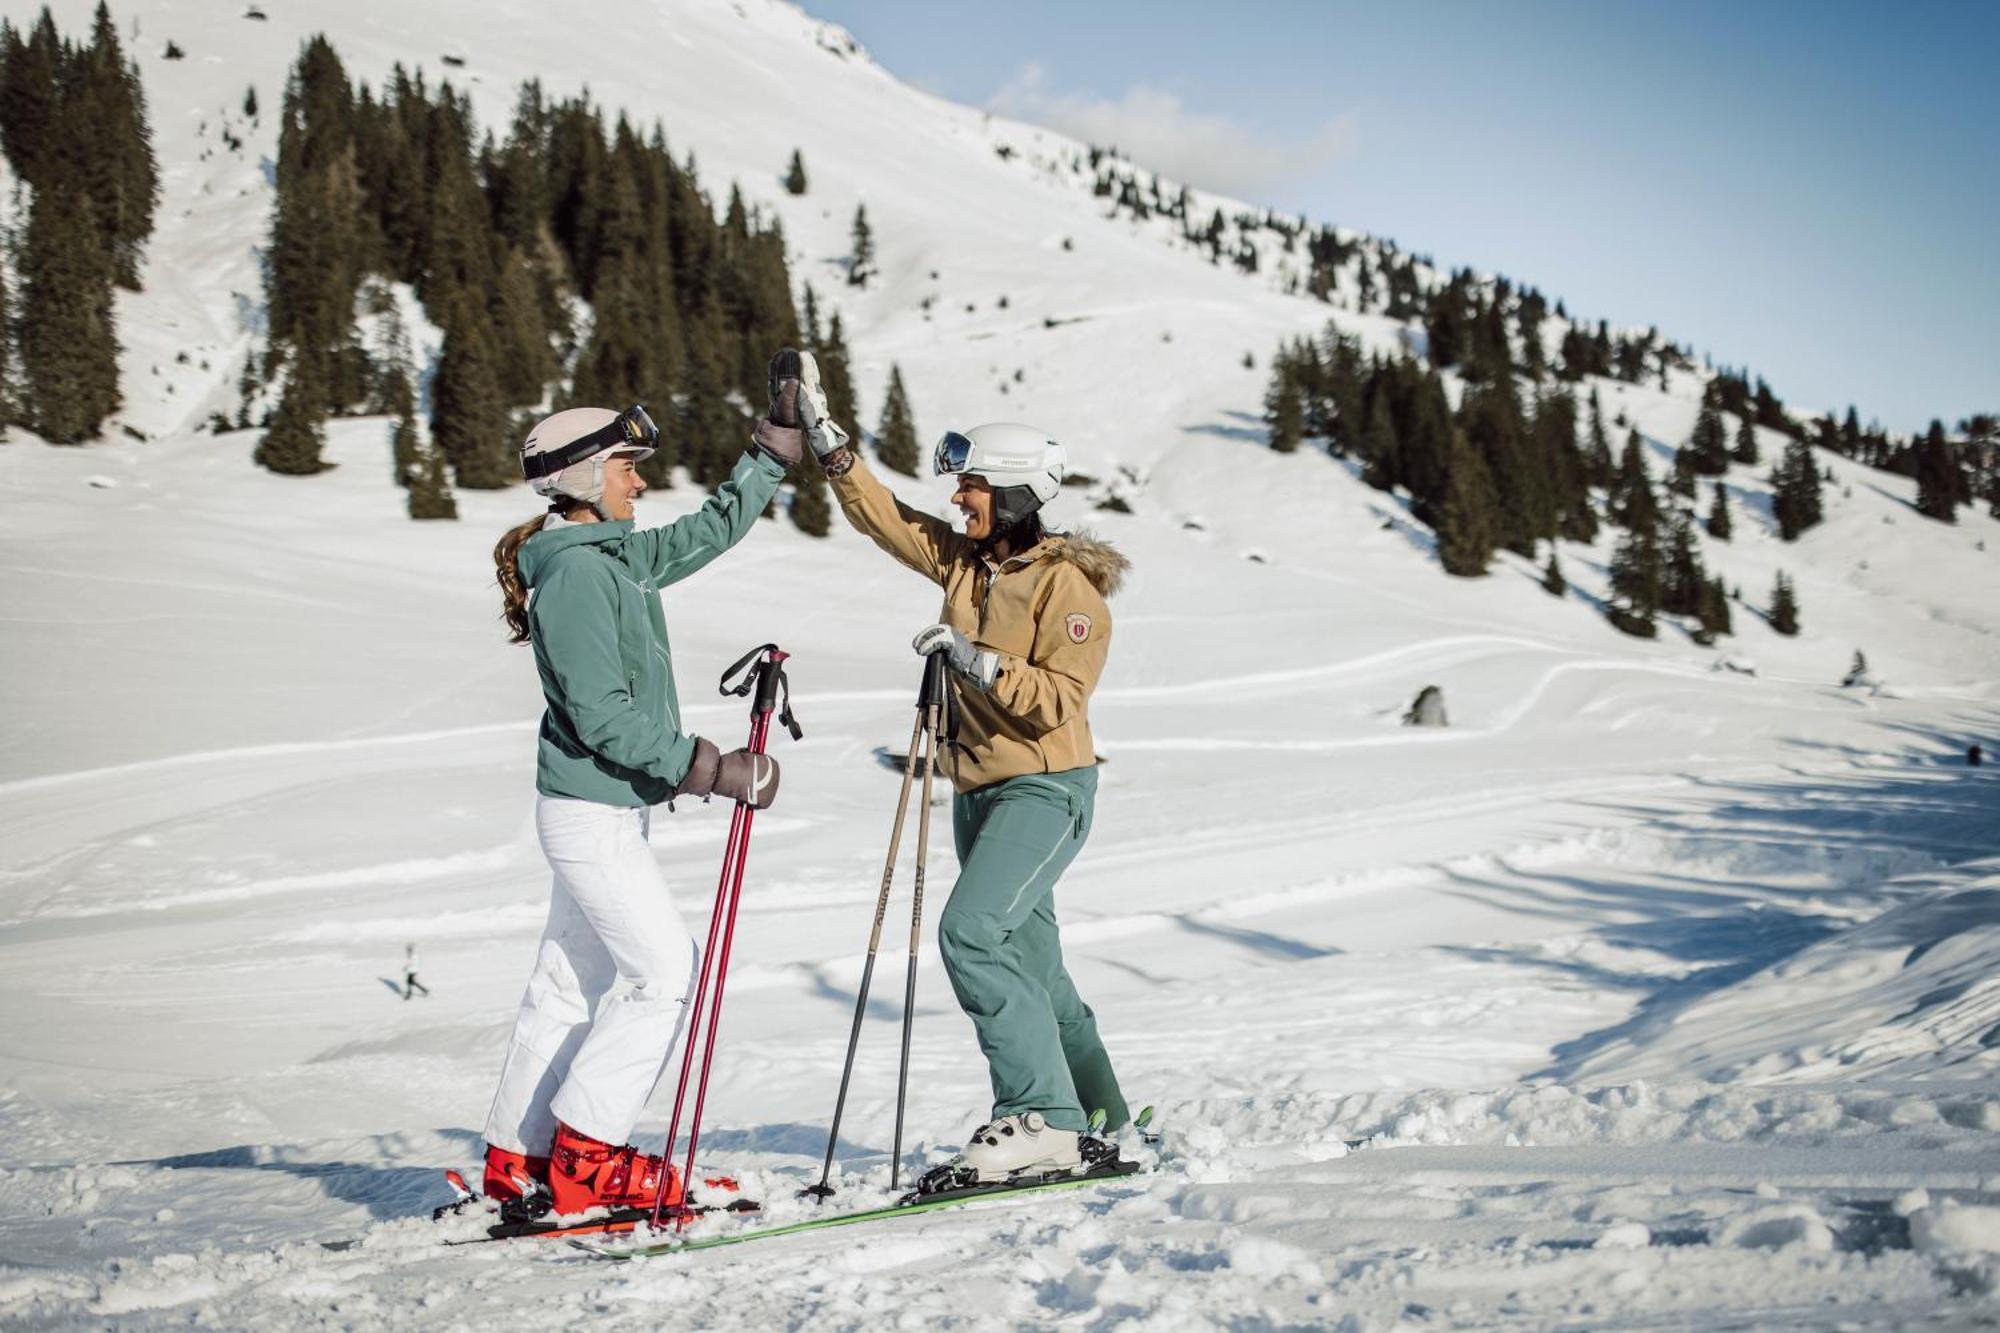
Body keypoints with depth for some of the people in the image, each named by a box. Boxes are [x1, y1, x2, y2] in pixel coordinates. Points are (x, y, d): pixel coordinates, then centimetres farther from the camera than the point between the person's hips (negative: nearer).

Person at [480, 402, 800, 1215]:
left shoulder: (618, 558, 10)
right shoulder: (576, 573, -18)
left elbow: (711, 531, 25)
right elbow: (602, 716, -23)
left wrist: (778, 447, 22)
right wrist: (711, 768, -22)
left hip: (608, 808, 10)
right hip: (592, 813, -10)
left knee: (571, 983, 13)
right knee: (663, 967, -8)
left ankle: (516, 1162, 20)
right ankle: (586, 1159, -3)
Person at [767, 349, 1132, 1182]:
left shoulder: (1069, 586, -13)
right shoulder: (963, 561, 8)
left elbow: (1057, 699, -19)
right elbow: (883, 516, 11)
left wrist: (978, 661, -27)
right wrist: (824, 438, 4)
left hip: (1046, 787, -8)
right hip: (979, 790, 8)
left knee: (972, 932, -23)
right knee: (1030, 964, 12)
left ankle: (1043, 1118, -21)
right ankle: (1096, 1121, 24)